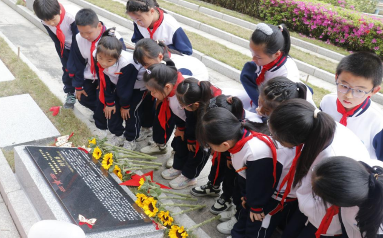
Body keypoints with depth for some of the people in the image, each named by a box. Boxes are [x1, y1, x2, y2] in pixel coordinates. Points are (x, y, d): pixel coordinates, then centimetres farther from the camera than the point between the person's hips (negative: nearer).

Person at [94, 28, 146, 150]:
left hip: (137, 86, -6)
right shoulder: (99, 59, -26)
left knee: (131, 111, -8)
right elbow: (104, 82, -11)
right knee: (111, 108, 1)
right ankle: (118, 134, 23)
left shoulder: (127, 64, -43)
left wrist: (125, 106, -12)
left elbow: (124, 87, -27)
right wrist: (109, 102, -5)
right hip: (119, 84, 6)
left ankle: (130, 139, 15)